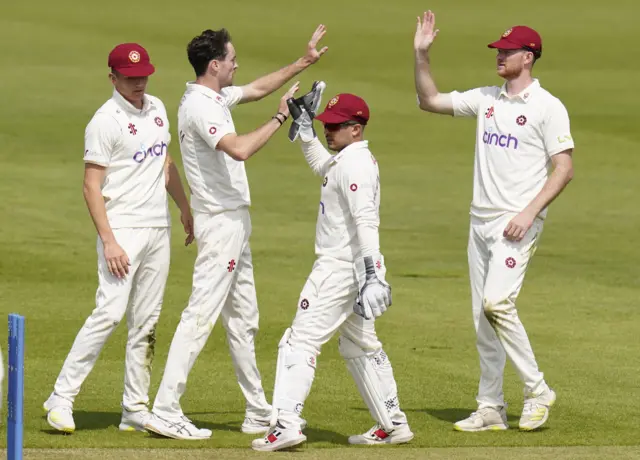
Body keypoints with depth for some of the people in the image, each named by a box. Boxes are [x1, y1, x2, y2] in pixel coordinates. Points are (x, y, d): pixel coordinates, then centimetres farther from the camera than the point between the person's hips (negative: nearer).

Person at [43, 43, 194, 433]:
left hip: (159, 229, 7)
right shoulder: (106, 121, -11)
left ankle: (136, 411, 10)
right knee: (109, 313, -17)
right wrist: (108, 242, -20)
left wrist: (186, 208, 25)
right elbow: (92, 186, -14)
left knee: (146, 323, 6)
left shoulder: (157, 109, 11)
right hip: (123, 228, -7)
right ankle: (62, 398, -12)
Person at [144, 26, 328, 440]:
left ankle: (259, 414, 20)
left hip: (234, 222, 11)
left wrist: (304, 63, 25)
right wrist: (281, 118, -23)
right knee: (202, 315, -12)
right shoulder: (200, 106, -19)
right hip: (221, 223, -11)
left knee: (243, 320, 14)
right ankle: (166, 413, -12)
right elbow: (240, 149, -33)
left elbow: (257, 90, 28)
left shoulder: (217, 97, 11)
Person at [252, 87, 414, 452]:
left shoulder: (354, 164, -16)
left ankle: (287, 423, -19)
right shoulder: (347, 159, 14)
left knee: (302, 340, -12)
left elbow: (366, 221, -26)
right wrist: (304, 125, 27)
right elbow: (321, 166, 38)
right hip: (351, 268, 11)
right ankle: (393, 425, 21)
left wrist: (371, 274, -33)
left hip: (341, 268, -11)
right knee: (361, 346, 18)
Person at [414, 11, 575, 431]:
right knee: (483, 317, 6)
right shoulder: (486, 99, 12)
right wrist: (421, 55, 5)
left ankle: (537, 390, -9)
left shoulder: (547, 107, -8)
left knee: (497, 302, -21)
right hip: (482, 220, 7)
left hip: (518, 224, -7)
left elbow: (564, 169, -12)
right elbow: (430, 101, 17)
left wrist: (529, 213, -20)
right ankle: (491, 409, 12)